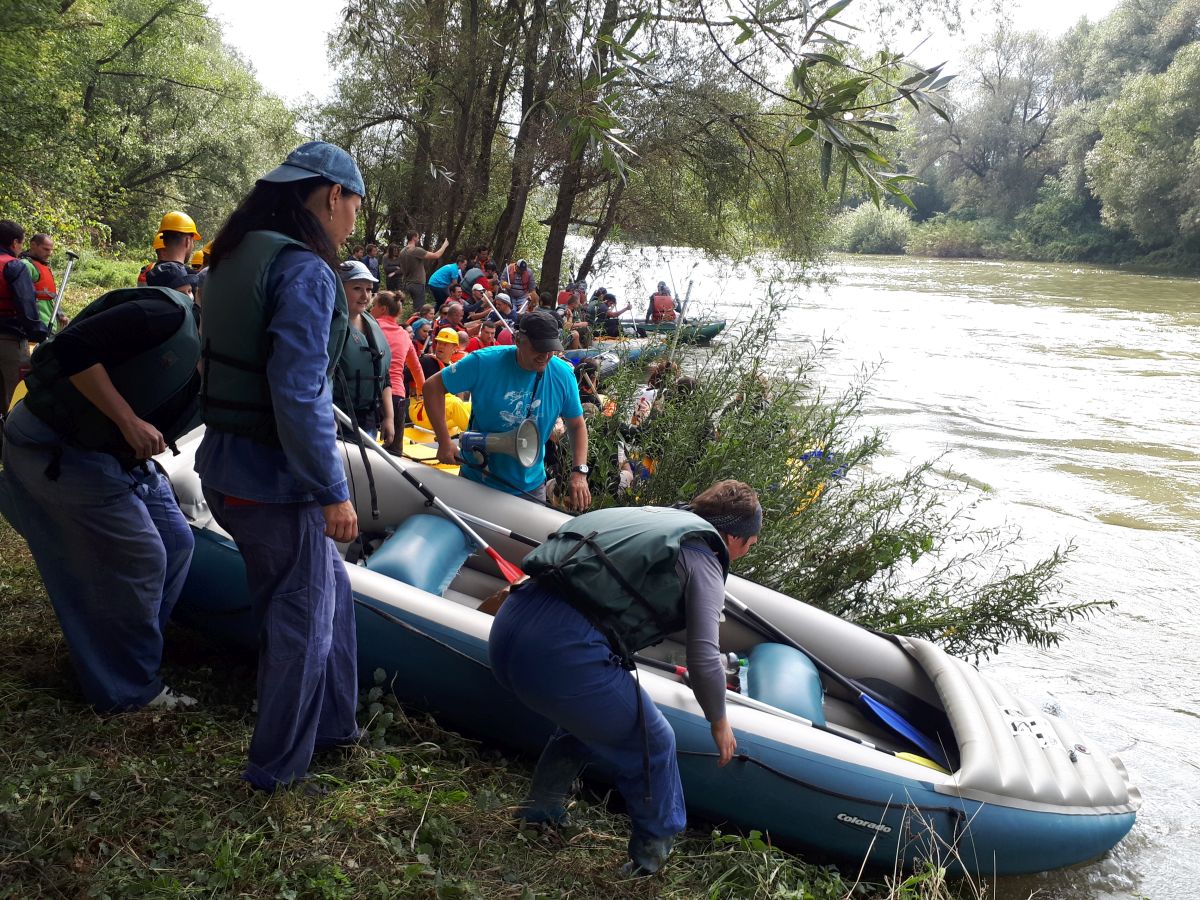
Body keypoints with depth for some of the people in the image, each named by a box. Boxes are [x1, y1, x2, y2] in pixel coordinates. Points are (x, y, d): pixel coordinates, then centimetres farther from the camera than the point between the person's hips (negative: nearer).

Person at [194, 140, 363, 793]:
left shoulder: (237, 257, 9)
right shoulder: (306, 272, -21)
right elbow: (299, 398, -26)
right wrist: (333, 492, -19)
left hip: (226, 465, 9)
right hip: (274, 482, -9)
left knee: (329, 589, 23)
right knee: (301, 620, 9)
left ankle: (331, 726, 37)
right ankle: (278, 767, 26)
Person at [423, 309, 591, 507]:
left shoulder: (564, 375, -10)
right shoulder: (484, 362, -18)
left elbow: (577, 425, 0)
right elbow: (433, 386, -12)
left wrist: (579, 472, -15)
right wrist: (444, 442, -19)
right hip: (477, 481, -2)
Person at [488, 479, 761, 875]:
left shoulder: (651, 516, 24)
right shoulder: (703, 560, 3)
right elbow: (703, 660, -2)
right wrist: (719, 723, 16)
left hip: (506, 625, 8)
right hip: (565, 653, -8)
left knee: (588, 714, 35)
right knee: (653, 745, 16)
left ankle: (541, 811, 42)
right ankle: (655, 854, 28)